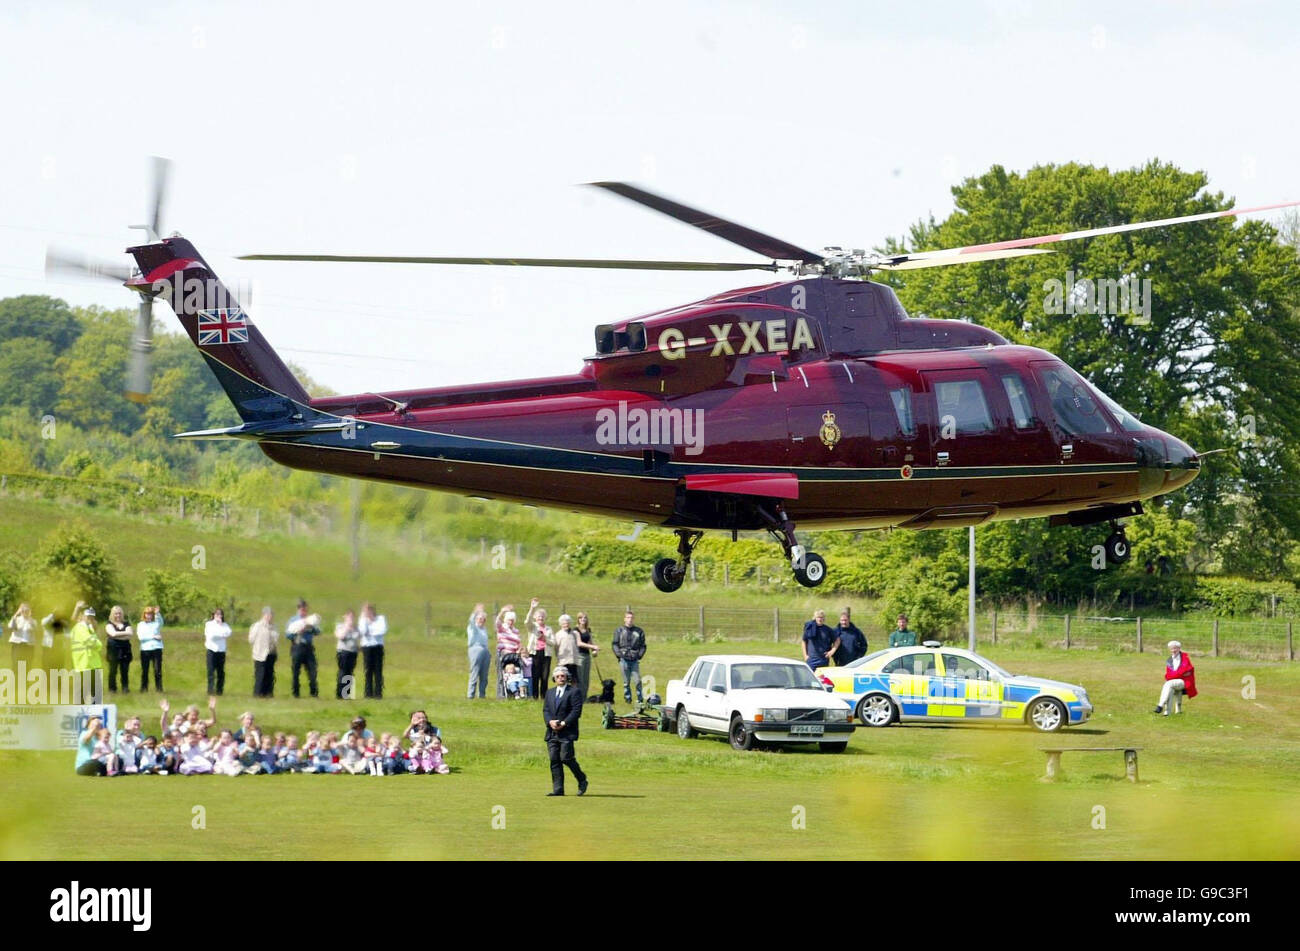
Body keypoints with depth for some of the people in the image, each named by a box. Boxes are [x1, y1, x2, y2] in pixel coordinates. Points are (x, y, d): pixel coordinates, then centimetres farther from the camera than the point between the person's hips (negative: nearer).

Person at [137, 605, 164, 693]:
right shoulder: (140, 625, 9)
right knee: (144, 670, 2)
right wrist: (154, 637, -7)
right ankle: (144, 688, 10)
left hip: (156, 648, 0)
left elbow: (160, 621, -13)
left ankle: (159, 688, -4)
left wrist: (158, 613, -31)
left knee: (157, 670, -6)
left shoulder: (156, 623, 11)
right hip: (145, 649, 0)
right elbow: (140, 636, -5)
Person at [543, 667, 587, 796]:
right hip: (552, 732, 6)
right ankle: (558, 789, 2)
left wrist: (563, 723, -16)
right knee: (554, 760, 0)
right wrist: (550, 722, -8)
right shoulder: (550, 693, 19)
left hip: (567, 732, -6)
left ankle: (582, 781, 10)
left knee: (566, 758, -11)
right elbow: (545, 710, 12)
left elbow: (576, 711, -8)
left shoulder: (574, 692, 0)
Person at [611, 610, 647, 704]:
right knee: (626, 681, 3)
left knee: (637, 680, -8)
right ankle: (627, 698, 11)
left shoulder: (639, 631, 9)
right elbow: (615, 644, 7)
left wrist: (640, 655, -1)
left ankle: (640, 699, -2)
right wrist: (619, 654, -5)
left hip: (635, 660, 0)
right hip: (624, 659, 0)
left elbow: (643, 646, 13)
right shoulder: (619, 631, 8)